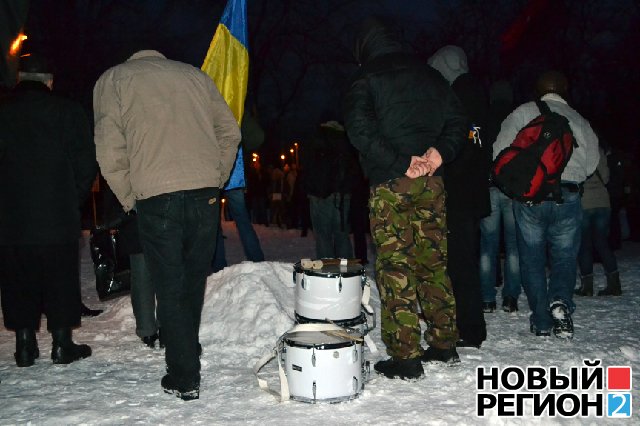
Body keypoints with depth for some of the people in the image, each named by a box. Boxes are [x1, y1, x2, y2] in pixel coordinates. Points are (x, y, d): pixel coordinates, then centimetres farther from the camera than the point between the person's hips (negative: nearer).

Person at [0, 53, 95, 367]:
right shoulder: (69, 111, -1)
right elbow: (86, 165, -2)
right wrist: (75, 202, 9)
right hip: (59, 219, -1)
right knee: (61, 281, 7)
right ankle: (62, 344, 11)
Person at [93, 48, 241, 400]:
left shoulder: (113, 79, 10)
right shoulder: (194, 74, 19)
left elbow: (109, 149, -2)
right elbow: (230, 132, 14)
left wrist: (129, 199, 7)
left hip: (156, 197, -3)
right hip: (205, 192, 3)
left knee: (170, 290, 6)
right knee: (193, 283, 18)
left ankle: (185, 379, 11)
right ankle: (187, 356, 33)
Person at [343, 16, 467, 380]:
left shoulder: (366, 82, -1)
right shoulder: (431, 76, 14)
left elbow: (361, 131, -16)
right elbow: (457, 120, 8)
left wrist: (400, 164, -16)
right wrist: (440, 152, -4)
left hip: (390, 184, -5)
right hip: (431, 182, 5)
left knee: (395, 266, -1)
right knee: (433, 261, 13)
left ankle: (405, 356, 0)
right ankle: (444, 343, 21)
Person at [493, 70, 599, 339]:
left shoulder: (523, 113, 4)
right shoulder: (580, 121, 11)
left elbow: (500, 153, -2)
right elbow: (591, 163, 13)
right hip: (568, 195, 1)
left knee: (532, 258, 8)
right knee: (564, 256, 13)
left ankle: (542, 321, 6)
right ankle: (560, 302, -12)